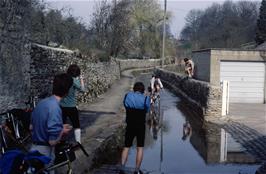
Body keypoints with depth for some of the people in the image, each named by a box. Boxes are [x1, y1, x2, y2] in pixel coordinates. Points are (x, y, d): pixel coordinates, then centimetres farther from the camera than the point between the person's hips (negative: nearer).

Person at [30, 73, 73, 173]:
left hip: (34, 149, 8)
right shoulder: (55, 108, -25)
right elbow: (53, 141, -26)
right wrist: (62, 131, -5)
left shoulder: (41, 102, 2)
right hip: (45, 153, -8)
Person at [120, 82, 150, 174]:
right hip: (141, 127, -2)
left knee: (126, 147, 13)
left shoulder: (127, 96, -4)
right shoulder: (145, 99, -11)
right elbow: (147, 110, 4)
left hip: (130, 126, 2)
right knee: (140, 148, 10)